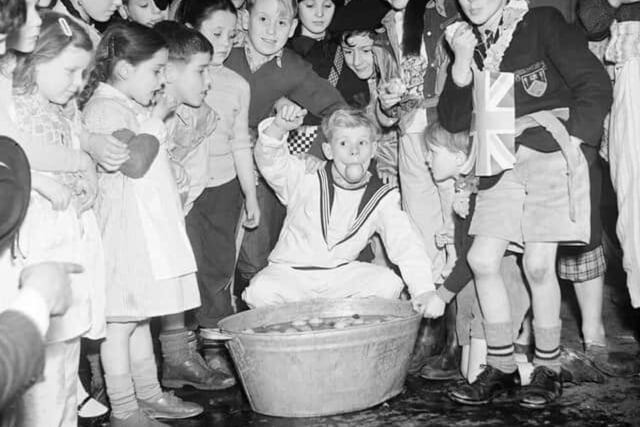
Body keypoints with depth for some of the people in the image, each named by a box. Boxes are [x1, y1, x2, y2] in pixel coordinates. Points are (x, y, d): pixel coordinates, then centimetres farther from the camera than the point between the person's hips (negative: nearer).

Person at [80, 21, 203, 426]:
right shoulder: (105, 108, -14)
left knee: (140, 314, 17)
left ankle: (148, 393, 28)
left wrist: (158, 115, 14)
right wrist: (157, 118, -13)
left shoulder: (132, 106, 17)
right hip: (124, 228, -10)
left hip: (148, 225, 10)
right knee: (121, 320, -2)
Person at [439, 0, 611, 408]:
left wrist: (572, 140, -15)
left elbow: (595, 84, -6)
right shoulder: (467, 42, 10)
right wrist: (461, 64, -8)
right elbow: (454, 121, 4)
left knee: (538, 263, -10)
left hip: (553, 156, -5)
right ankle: (502, 367, 11)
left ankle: (549, 369, 8)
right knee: (482, 259, -3)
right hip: (503, 164, 5)